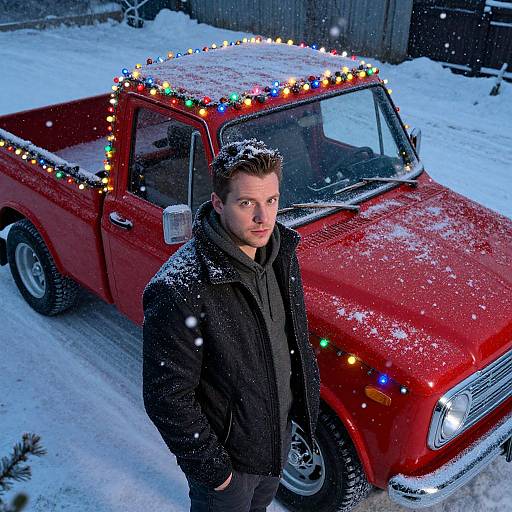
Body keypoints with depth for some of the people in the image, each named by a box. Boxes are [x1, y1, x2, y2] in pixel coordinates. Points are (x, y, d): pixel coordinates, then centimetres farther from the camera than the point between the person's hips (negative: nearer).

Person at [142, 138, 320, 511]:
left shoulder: (279, 247, -12)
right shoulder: (179, 290, -36)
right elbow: (166, 396, -27)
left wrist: (307, 390, 11)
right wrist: (209, 466, -18)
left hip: (279, 425, 6)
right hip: (225, 451, -6)